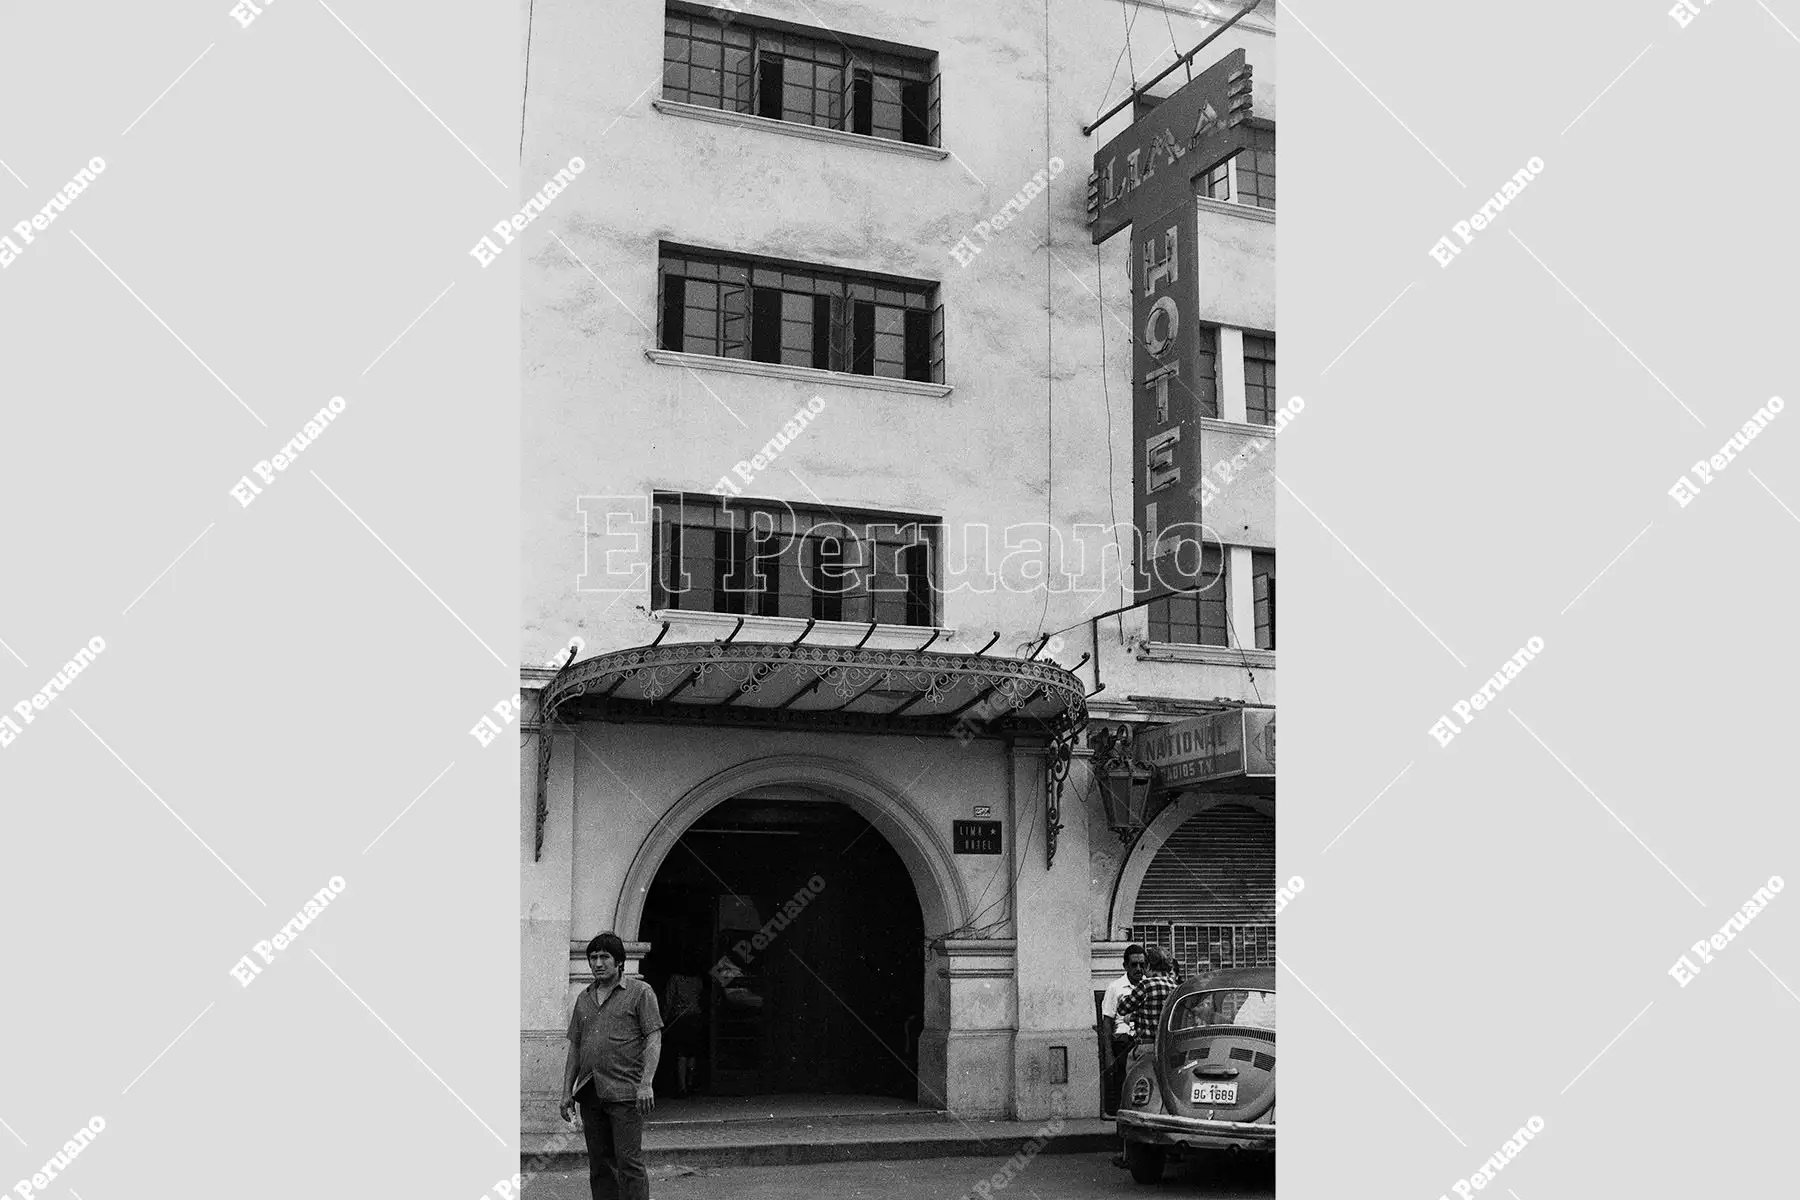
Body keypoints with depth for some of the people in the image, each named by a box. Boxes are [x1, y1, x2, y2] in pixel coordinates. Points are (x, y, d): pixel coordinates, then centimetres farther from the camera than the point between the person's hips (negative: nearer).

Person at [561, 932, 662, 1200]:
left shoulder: (640, 992, 0)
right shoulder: (584, 998, 16)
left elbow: (653, 1040, -6)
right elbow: (575, 1047, 19)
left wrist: (646, 1083, -17)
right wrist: (567, 1090, 12)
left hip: (625, 1093, -6)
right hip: (590, 1095, 6)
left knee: (628, 1162, -9)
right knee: (599, 1165, 8)